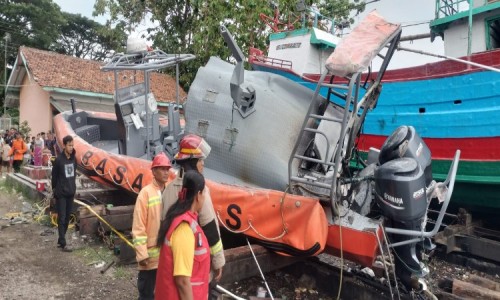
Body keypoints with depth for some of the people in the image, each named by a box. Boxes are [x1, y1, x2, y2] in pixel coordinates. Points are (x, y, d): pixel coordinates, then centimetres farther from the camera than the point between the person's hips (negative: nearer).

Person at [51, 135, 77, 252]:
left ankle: (60, 240, 22)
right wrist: (55, 189, 3)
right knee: (61, 218, -2)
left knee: (67, 218, 11)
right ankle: (63, 243, 1)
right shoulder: (59, 160, -12)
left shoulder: (74, 159, 5)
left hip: (71, 193, 6)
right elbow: (54, 176, -4)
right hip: (61, 194, -6)